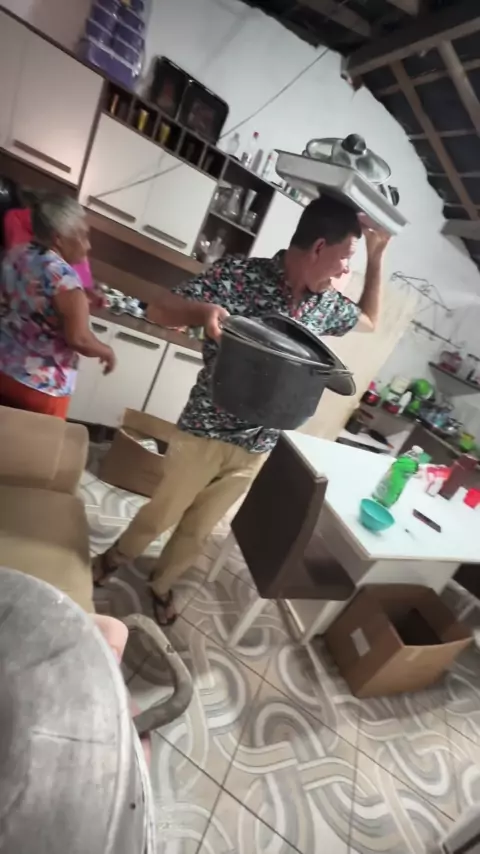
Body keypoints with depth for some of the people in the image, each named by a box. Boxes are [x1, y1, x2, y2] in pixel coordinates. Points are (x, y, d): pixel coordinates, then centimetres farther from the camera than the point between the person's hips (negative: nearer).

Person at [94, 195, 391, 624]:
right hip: (205, 432, -4)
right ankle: (114, 558, 50)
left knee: (198, 529, 20)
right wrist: (204, 310, -32)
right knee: (161, 514, 17)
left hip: (255, 448, 4)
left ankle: (161, 584, 48)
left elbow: (369, 320, 24)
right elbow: (161, 310, -10)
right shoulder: (240, 273, -13)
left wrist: (377, 256, 12)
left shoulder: (326, 303, 3)